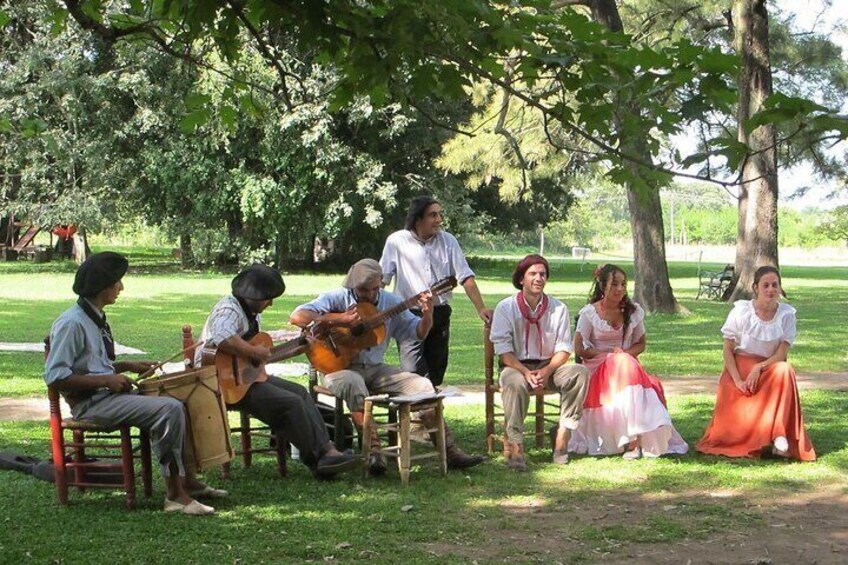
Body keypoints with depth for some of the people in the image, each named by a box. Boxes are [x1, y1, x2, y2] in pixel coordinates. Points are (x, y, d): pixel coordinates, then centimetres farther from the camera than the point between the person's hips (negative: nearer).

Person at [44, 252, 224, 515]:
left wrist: (128, 366, 11)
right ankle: (175, 495, -19)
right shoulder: (71, 323, -16)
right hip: (90, 403, -10)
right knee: (168, 409, -24)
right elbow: (54, 376, -21)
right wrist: (106, 380, -21)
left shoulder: (95, 318, 15)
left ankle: (188, 481, 9)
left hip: (108, 393, 10)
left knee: (179, 403, 6)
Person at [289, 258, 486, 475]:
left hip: (374, 369, 5)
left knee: (422, 385, -12)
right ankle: (373, 450, -39)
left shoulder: (389, 302, 7)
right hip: (339, 366, -5)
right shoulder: (337, 298, -6)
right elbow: (298, 317, -18)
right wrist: (338, 319, -25)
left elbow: (418, 332, 9)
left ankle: (449, 451, -11)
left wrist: (427, 314, -14)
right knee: (353, 384, -40)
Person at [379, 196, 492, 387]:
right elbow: (381, 279, -1)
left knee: (435, 375, 9)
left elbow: (466, 277, 2)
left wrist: (481, 308, -8)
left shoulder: (448, 240, 5)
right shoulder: (397, 241, -3)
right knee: (414, 373, -17)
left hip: (440, 314, 4)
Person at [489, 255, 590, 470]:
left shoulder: (558, 308, 5)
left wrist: (546, 371, -19)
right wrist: (526, 372, -24)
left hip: (549, 366, 3)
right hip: (516, 366, -3)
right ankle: (514, 444, -34)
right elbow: (503, 350, -8)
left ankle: (563, 436, -24)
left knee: (580, 373, -25)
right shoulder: (506, 308, -2)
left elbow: (564, 348, 1)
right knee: (516, 382, -38)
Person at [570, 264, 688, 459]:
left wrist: (625, 353, -7)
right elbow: (579, 349, -2)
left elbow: (640, 344, 15)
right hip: (598, 368, -3)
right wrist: (610, 354, -10)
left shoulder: (633, 311, 9)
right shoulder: (590, 313, -1)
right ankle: (634, 438, -40)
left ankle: (633, 438, -37)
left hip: (628, 364, 3)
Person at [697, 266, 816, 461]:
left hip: (769, 367, 1)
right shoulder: (741, 311, -8)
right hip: (739, 368, -1)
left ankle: (779, 435, -34)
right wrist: (738, 381, -17)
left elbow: (781, 355, -9)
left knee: (784, 372, -35)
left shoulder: (786, 315, -5)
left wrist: (758, 368, -26)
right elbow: (728, 350, -5)